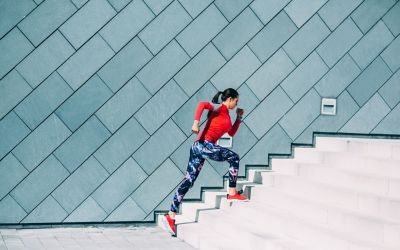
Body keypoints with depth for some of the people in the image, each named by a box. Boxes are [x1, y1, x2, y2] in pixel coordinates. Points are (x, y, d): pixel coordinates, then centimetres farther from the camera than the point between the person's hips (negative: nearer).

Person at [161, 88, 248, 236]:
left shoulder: (226, 115, 24)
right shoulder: (221, 109, -2)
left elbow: (231, 133, 35)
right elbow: (202, 104, -18)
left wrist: (239, 117, 27)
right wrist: (196, 123, -29)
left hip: (199, 147, 9)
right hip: (204, 145, -9)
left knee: (189, 181, 4)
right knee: (233, 157, -3)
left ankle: (171, 215, 3)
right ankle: (232, 194, 3)